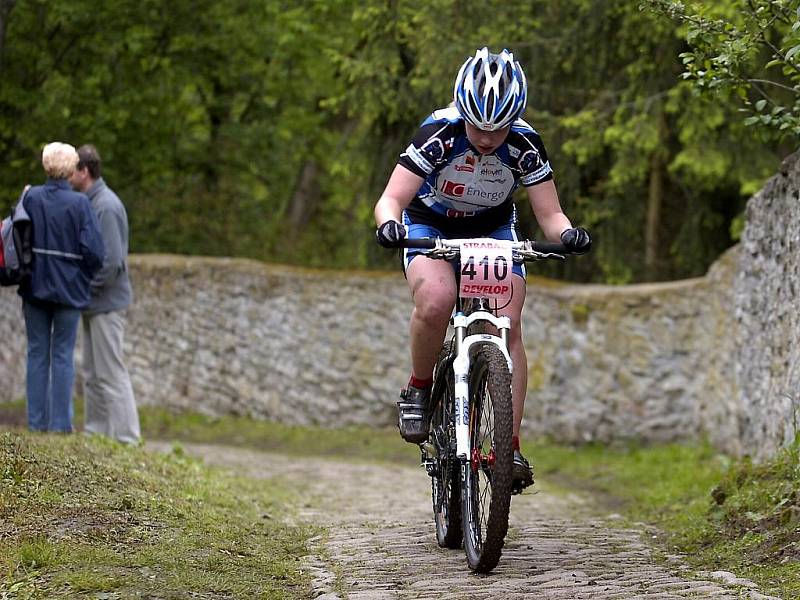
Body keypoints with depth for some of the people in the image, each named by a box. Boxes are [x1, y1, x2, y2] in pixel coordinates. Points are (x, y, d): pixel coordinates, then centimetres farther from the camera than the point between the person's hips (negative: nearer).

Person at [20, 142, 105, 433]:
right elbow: (93, 250, -14)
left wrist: (27, 269, 12)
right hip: (68, 288, -2)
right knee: (63, 355, 5)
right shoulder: (79, 203, -12)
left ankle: (37, 421, 12)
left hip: (34, 286, 2)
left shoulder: (30, 197, -5)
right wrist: (85, 276, 4)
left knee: (37, 353, 10)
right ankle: (60, 423, 5)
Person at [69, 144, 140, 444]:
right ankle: (96, 431, 22)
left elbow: (112, 262, -24)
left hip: (106, 304, -9)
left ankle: (126, 438, -1)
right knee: (92, 374, 14)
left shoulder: (106, 206, -19)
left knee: (111, 374, -5)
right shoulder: (89, 202, 10)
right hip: (92, 304, 9)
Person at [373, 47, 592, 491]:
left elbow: (548, 213, -19)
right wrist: (389, 223, -54)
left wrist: (567, 233, -42)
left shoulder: (525, 145, -22)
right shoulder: (439, 134, -28)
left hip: (493, 230, 2)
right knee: (436, 301, -33)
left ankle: (510, 445, -16)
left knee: (507, 325, -19)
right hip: (430, 226, -2)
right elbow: (391, 199, -32)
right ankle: (418, 390, -7)